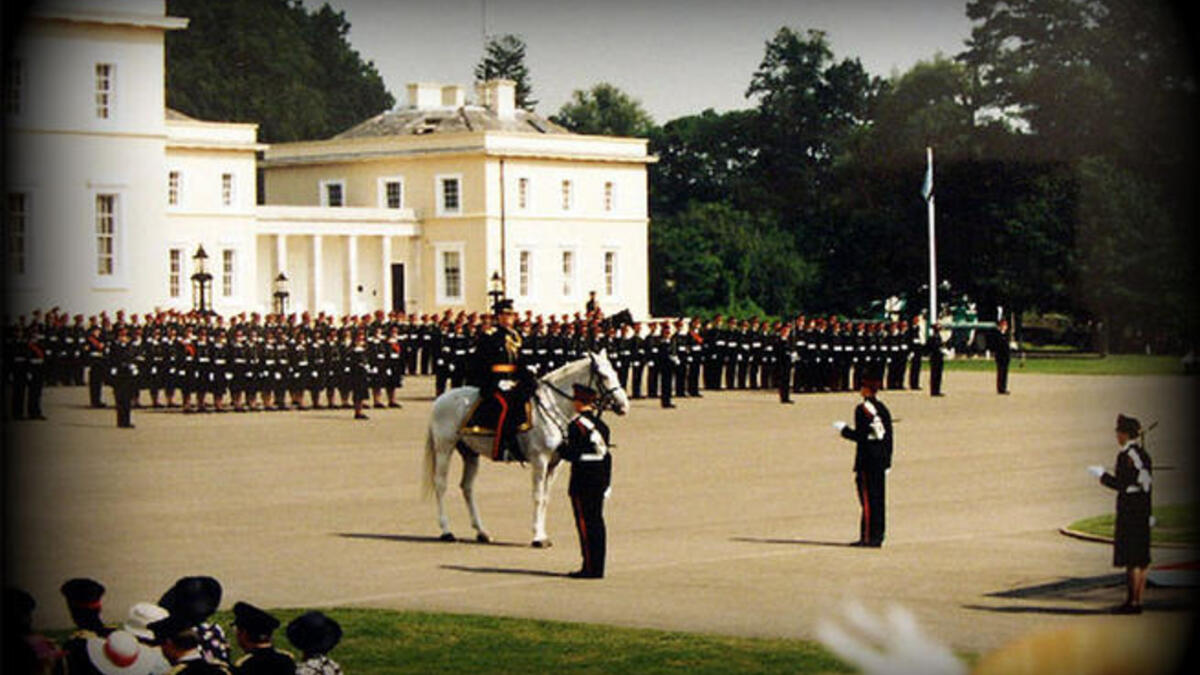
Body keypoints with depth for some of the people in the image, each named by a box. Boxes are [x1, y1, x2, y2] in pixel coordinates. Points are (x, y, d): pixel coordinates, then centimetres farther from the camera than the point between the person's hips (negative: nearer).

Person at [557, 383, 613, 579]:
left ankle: (590, 567, -3)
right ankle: (597, 567, 16)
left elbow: (574, 454, -18)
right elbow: (606, 455, 13)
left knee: (585, 524, -3)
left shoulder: (577, 425, -13)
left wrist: (561, 449, 3)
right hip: (600, 481, 7)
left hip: (582, 481, -7)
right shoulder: (601, 425, 10)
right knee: (597, 522, 11)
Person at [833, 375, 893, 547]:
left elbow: (860, 436, -18)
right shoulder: (883, 409, 10)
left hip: (867, 460, -7)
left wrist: (843, 429, -2)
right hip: (881, 460, 7)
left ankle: (868, 537, -4)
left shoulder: (862, 409, -14)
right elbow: (888, 435, 12)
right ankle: (877, 537, 13)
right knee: (878, 499, 10)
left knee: (868, 499, -5)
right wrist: (887, 461, 18)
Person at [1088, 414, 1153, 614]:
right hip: (1143, 512, 9)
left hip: (1128, 513, -9)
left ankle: (1132, 602, -6)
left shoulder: (1125, 456, -15)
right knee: (1141, 560, 10)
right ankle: (1137, 601, 13)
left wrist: (1101, 475, -5)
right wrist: (1147, 514, 20)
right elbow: (1148, 483, 15)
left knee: (1131, 560, -6)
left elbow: (1121, 485, -19)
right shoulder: (1144, 454, 11)